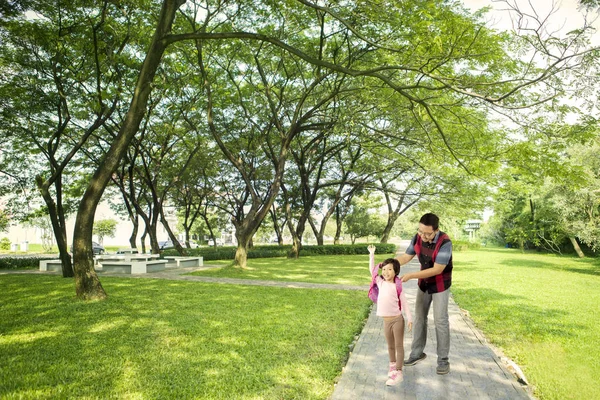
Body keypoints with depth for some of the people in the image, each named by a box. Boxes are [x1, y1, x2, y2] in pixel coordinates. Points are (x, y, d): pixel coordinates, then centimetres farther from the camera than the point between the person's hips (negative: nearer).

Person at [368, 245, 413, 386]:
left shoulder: (397, 286, -10)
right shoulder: (381, 283, 1)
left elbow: (404, 303, -6)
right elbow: (372, 270, 4)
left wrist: (409, 318, -9)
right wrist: (372, 254, 5)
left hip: (397, 319, -4)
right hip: (386, 321, 4)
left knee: (399, 345, 4)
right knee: (390, 345, 19)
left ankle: (398, 372, 7)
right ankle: (392, 365, 39)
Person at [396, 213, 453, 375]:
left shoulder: (445, 242, -30)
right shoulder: (418, 237, -13)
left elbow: (437, 270, -29)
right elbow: (406, 256, -4)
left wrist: (411, 276, -32)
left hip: (440, 285, -5)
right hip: (424, 283, 5)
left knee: (440, 320, -1)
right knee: (419, 317, 10)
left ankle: (443, 359, 13)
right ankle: (417, 353, 22)